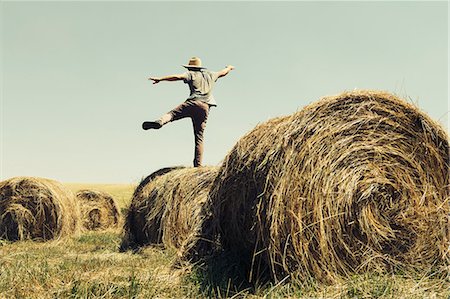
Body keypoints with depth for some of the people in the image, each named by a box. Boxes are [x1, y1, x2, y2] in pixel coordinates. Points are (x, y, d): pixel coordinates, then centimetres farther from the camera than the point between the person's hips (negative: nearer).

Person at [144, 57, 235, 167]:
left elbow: (178, 77, -6)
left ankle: (159, 122, -47)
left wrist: (160, 79, -6)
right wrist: (229, 67, 65)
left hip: (193, 103, -5)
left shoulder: (191, 74, 10)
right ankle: (198, 165, 2)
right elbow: (223, 72, 43)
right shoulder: (211, 75, 26)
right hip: (205, 107, 5)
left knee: (171, 114, -13)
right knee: (199, 138, 6)